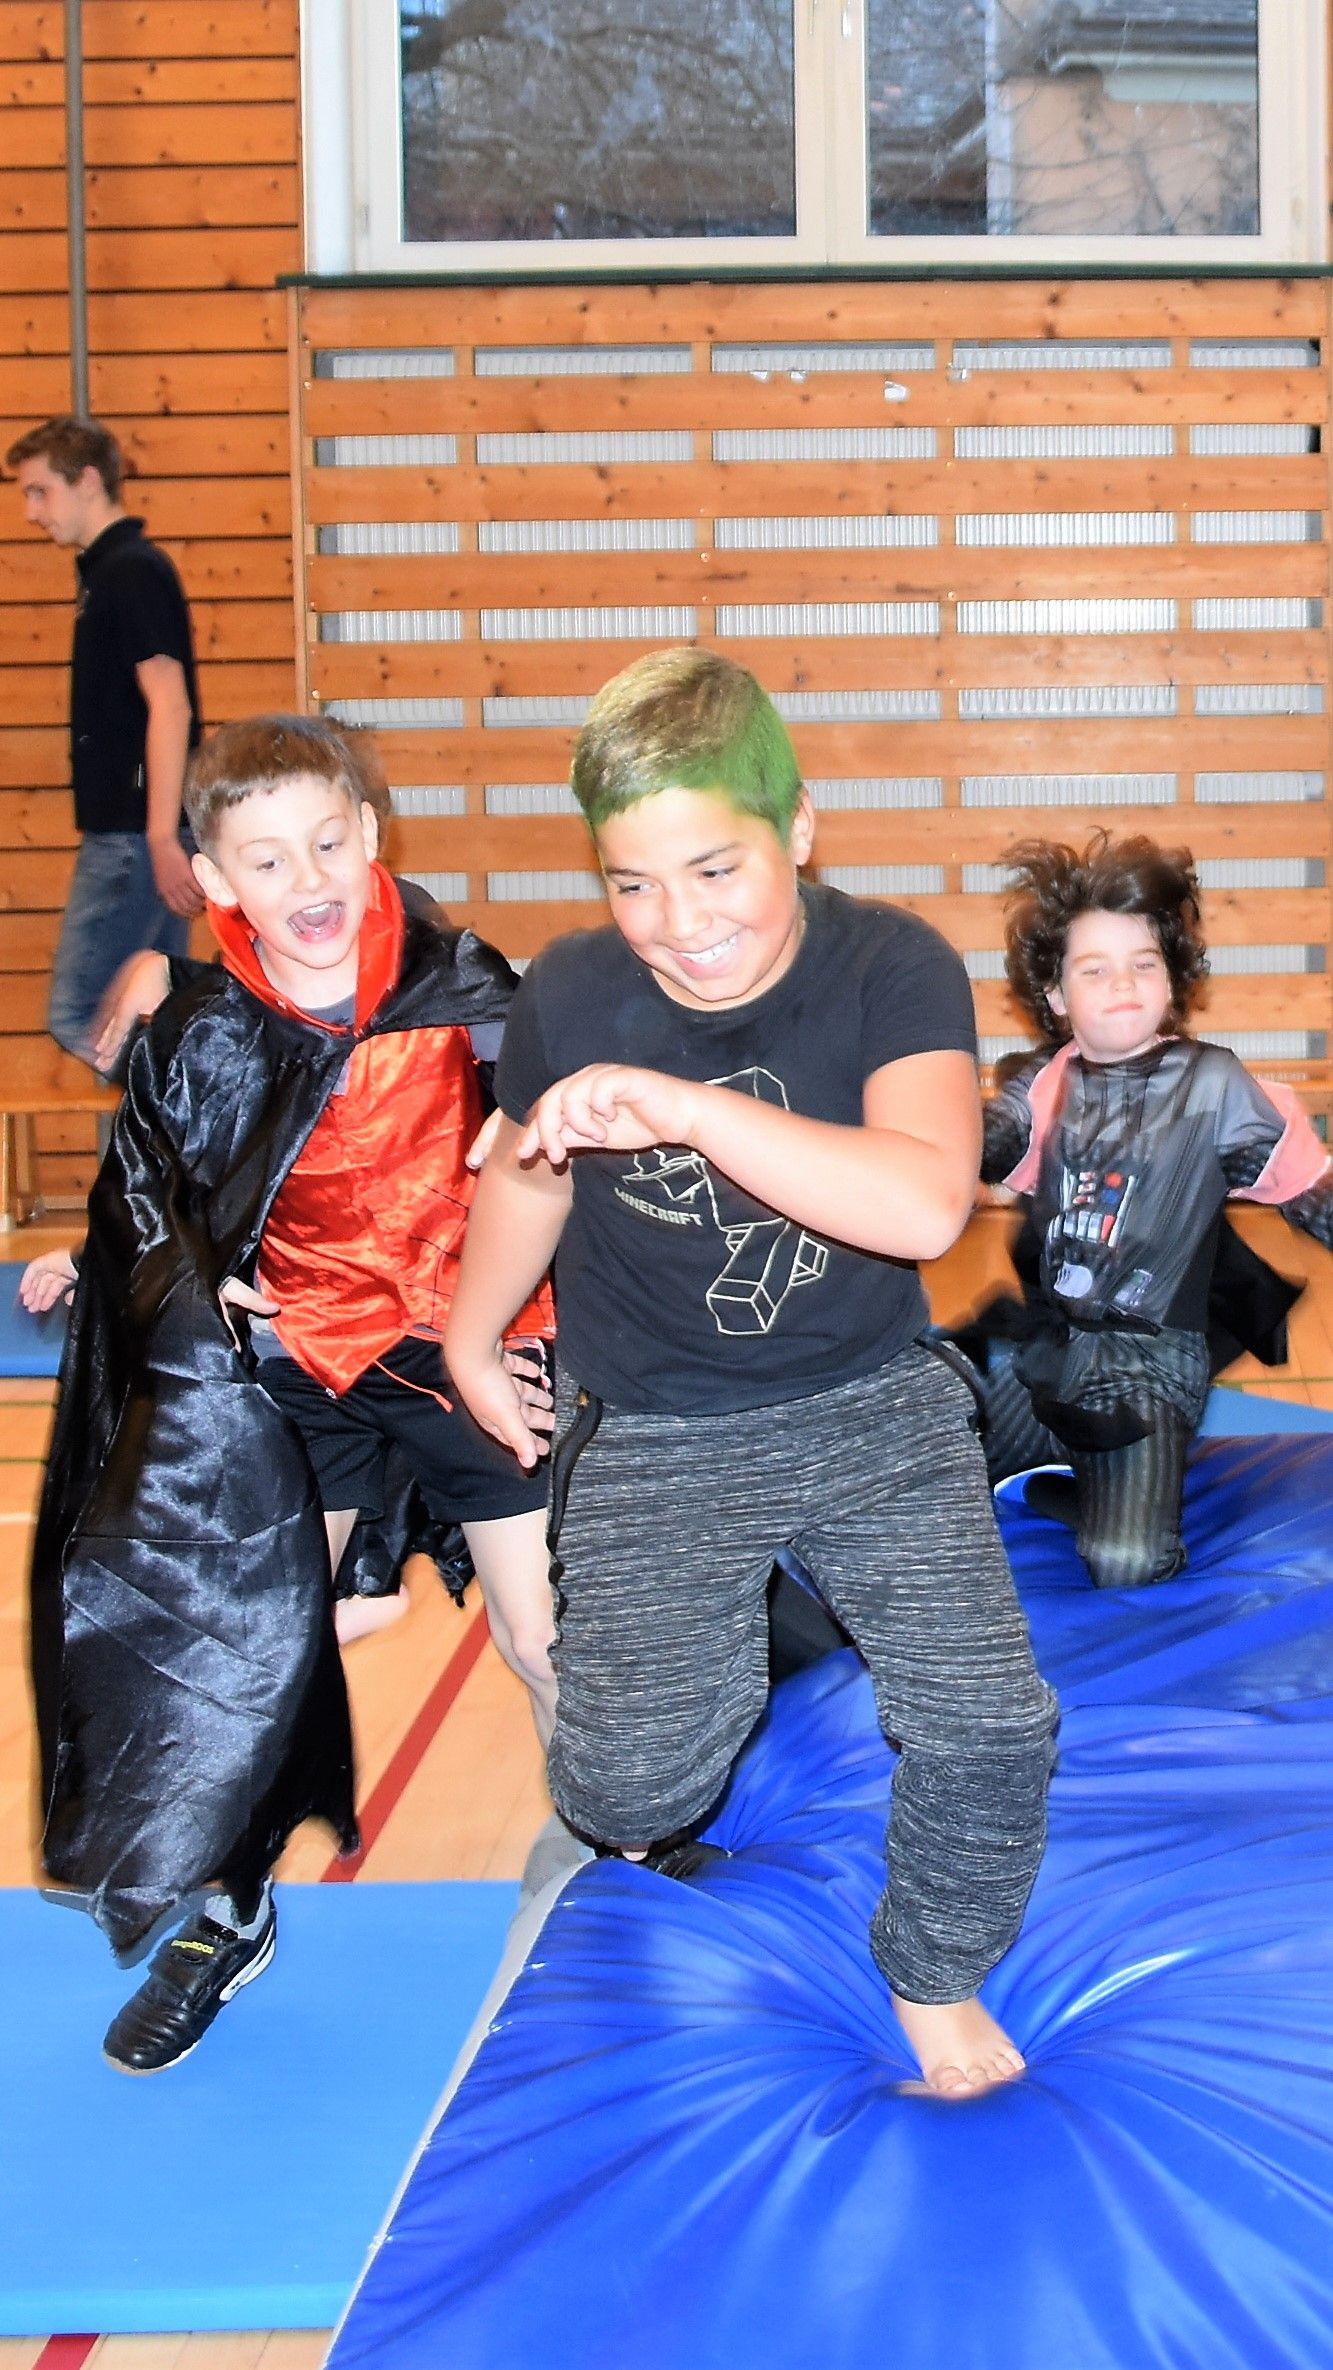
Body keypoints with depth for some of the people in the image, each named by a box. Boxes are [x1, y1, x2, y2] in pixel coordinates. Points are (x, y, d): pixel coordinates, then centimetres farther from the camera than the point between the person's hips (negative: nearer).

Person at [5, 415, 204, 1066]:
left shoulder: (131, 571, -12)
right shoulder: (109, 570, 17)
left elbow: (169, 706, -19)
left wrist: (162, 839, -24)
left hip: (132, 833, -10)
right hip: (126, 830, 10)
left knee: (77, 1013, -9)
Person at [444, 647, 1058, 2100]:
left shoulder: (893, 969, -19)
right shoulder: (570, 997, -12)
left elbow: (924, 1206, -37)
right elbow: (526, 1172, 10)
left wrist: (684, 1104, -43)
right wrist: (471, 1340, 24)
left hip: (870, 1406, 0)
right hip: (653, 1435, 1)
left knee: (988, 1722, -9)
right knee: (634, 1781, -6)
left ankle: (935, 1978, 22)